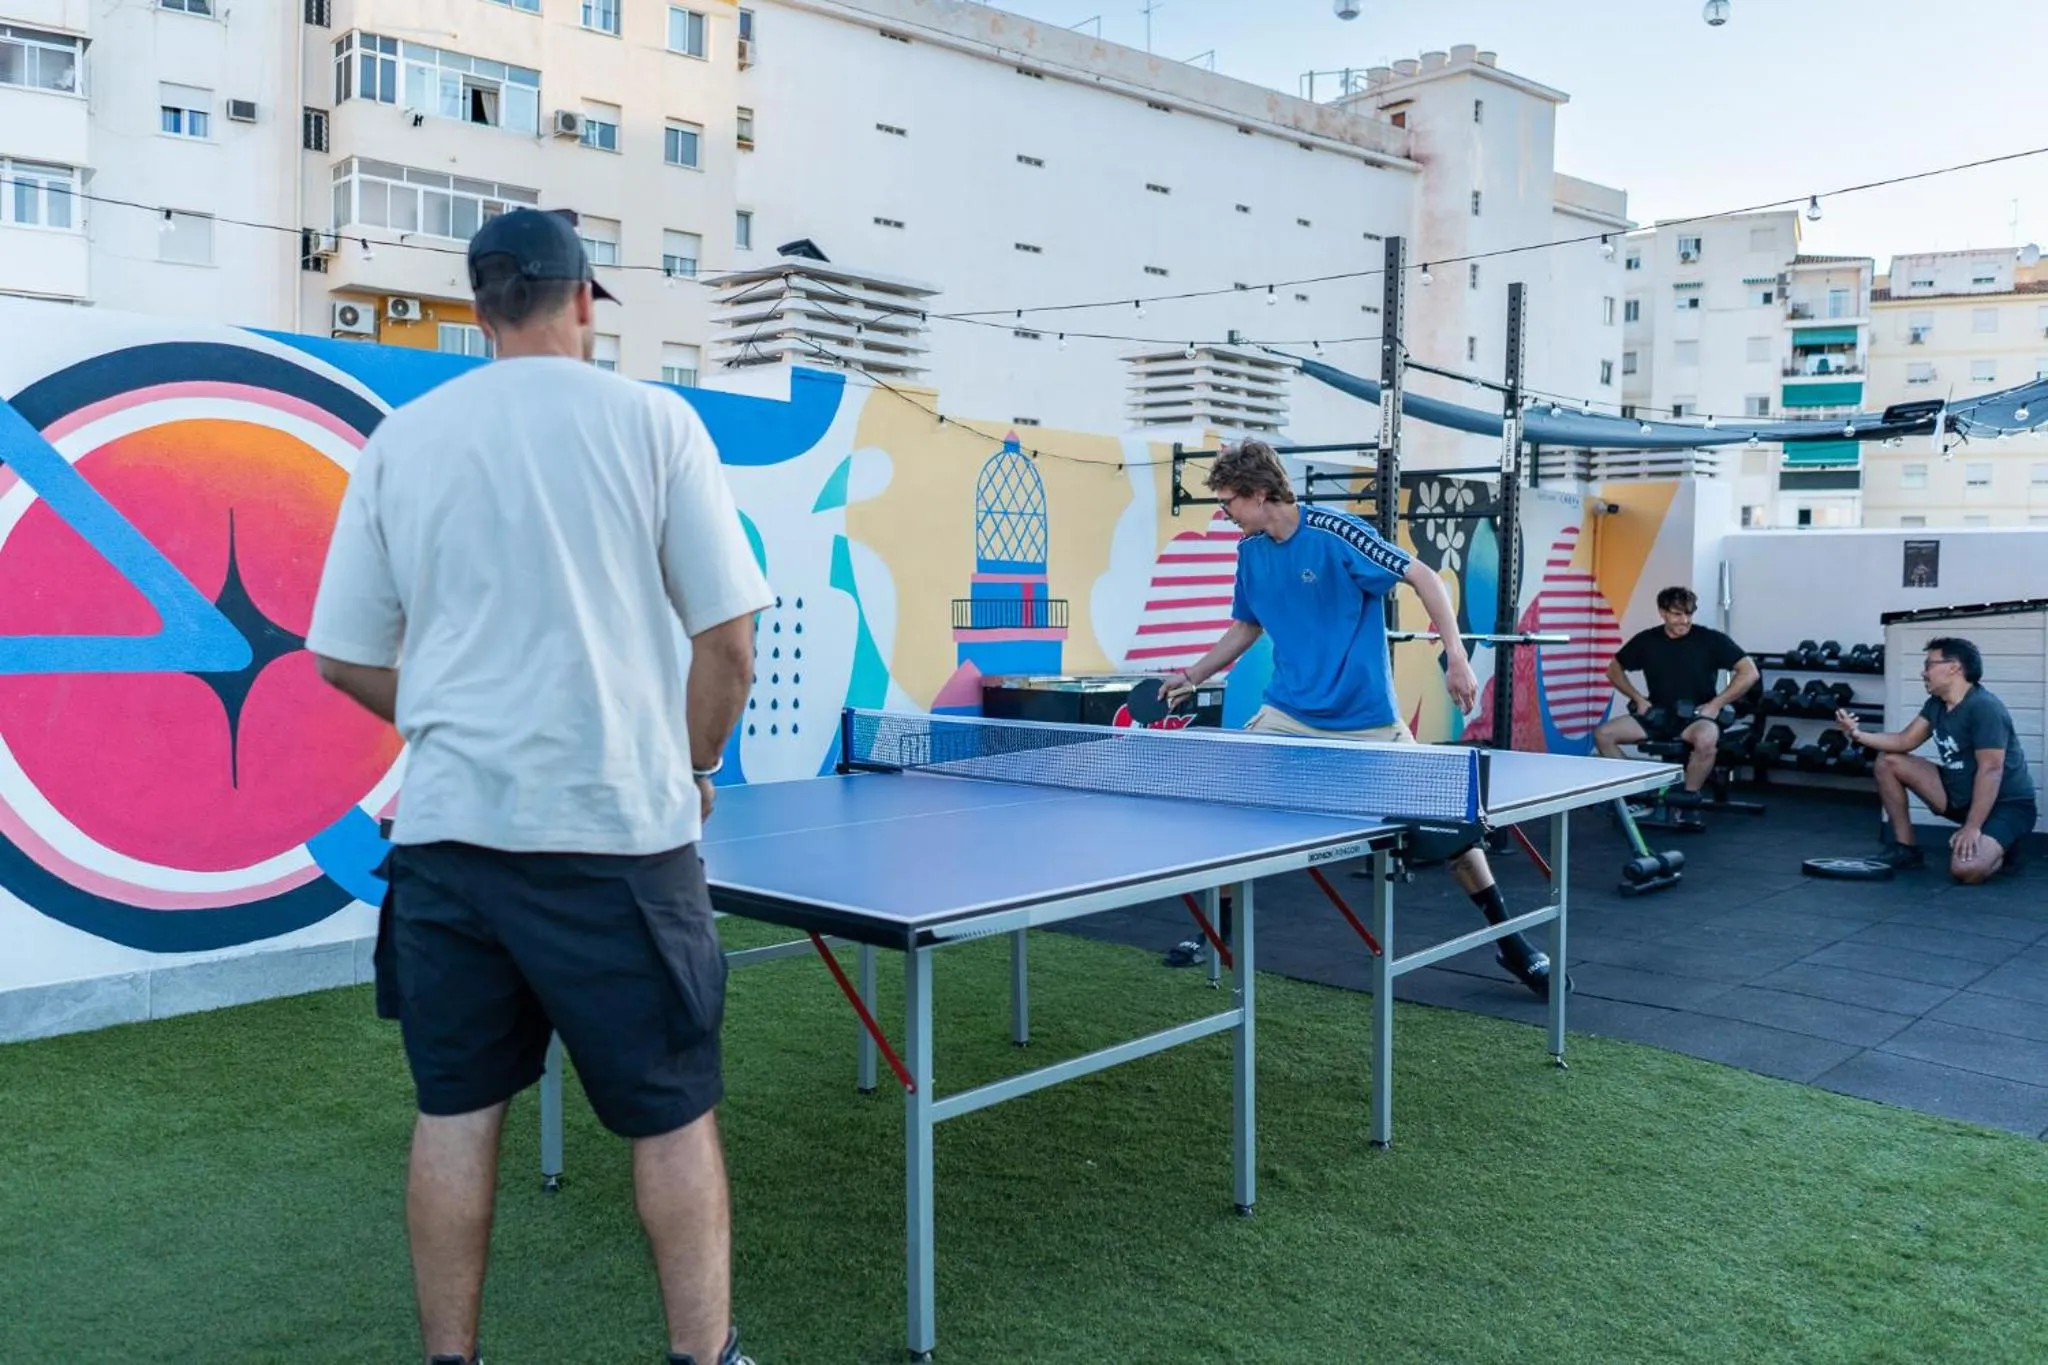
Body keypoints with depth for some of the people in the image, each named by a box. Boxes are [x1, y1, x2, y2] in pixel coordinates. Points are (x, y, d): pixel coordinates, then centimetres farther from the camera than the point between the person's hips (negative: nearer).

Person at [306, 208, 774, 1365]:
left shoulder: (403, 441, 5)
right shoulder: (651, 420, -3)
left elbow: (345, 659, 8)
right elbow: (728, 636, -6)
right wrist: (695, 767, 9)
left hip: (447, 827, 3)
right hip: (614, 827, -3)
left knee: (456, 1110, 14)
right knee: (673, 1112, 9)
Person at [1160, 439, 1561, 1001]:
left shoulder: (1334, 533, -16)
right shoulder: (1250, 552, 3)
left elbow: (1423, 577, -15)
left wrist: (1456, 657, -22)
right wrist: (1194, 675, 14)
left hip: (1366, 717, -5)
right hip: (1290, 715, 5)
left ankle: (1509, 941, 18)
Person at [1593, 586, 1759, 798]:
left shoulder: (1710, 639, -8)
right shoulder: (1646, 640, 1)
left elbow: (1749, 673, -10)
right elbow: (1614, 669, 14)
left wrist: (1716, 704, -13)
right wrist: (1638, 699, 2)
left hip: (1698, 716, -4)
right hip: (1658, 714, 4)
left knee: (1706, 740, -40)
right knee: (1603, 734, -15)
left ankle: (1688, 799, -18)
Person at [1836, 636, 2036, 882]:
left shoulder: (1984, 707, -23)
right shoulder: (1936, 704, 5)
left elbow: (1990, 770, -27)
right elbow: (1905, 741, 8)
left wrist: (1972, 828, -30)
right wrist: (1858, 734, -8)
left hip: (2006, 805, -8)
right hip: (1960, 794, 9)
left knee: (1966, 869, -33)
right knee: (1887, 762, 0)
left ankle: (1997, 849, 4)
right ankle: (1906, 847, 7)